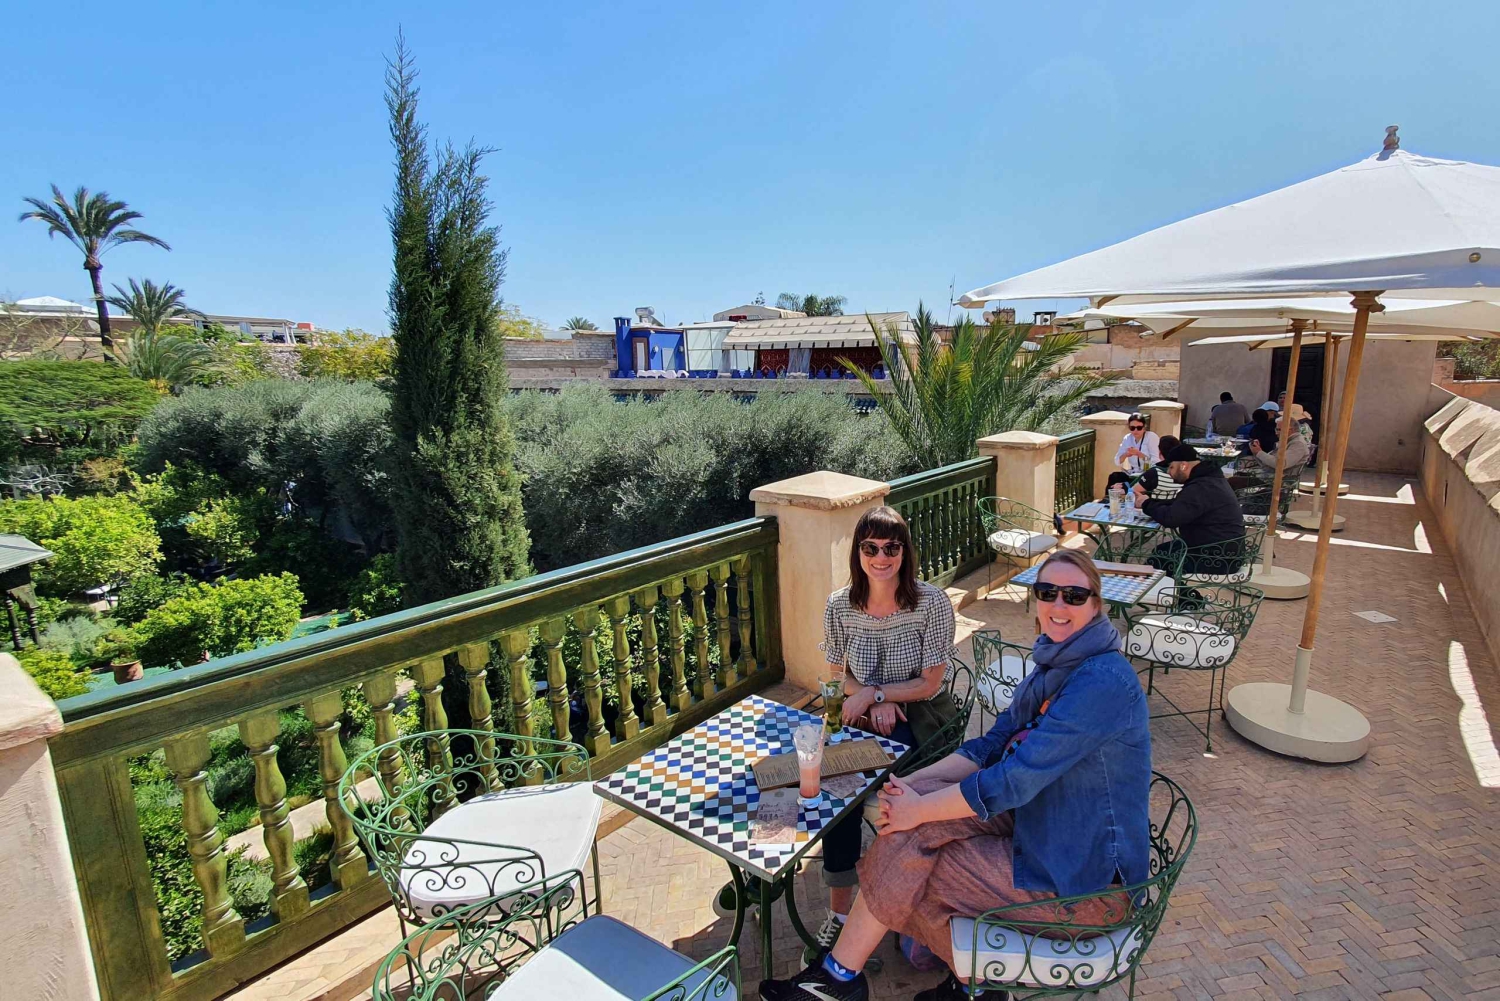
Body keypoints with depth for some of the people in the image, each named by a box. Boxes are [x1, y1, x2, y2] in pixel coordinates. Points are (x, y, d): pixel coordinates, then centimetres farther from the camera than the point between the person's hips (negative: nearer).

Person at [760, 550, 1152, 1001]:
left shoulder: (1103, 680, -25)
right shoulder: (1055, 666, 5)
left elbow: (1017, 777, -28)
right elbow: (993, 745, 5)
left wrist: (919, 809, -19)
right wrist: (913, 784, -7)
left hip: (1087, 876, -8)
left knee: (911, 873, -11)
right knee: (909, 829, -12)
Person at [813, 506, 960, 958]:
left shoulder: (931, 602, -15)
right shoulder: (840, 605, -5)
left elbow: (930, 684, -11)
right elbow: (838, 675, 5)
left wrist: (872, 691, -18)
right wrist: (876, 702, -11)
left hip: (922, 716, -3)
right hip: (864, 713, 3)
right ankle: (839, 911, -10)